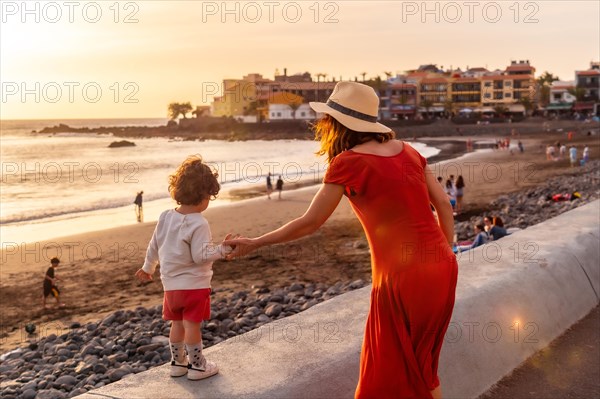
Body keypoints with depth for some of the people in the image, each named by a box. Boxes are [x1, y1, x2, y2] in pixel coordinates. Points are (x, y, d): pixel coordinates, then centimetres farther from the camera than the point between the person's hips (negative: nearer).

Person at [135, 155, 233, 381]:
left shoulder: (166, 217, 2)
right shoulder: (198, 224, -20)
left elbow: (154, 246, 11)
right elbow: (201, 255, -23)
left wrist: (148, 267, 25)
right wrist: (223, 249, -17)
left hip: (171, 284, 7)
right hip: (194, 284, -7)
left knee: (177, 323, 17)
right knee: (192, 324, 2)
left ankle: (177, 362, 28)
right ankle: (197, 365, 13)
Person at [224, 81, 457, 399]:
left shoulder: (347, 163, -11)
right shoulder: (406, 150, 7)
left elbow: (310, 223, -7)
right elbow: (443, 203, 8)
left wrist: (254, 243, 4)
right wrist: (445, 254, 16)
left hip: (402, 277, -7)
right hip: (441, 269, 7)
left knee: (389, 373, 13)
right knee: (420, 364, 25)